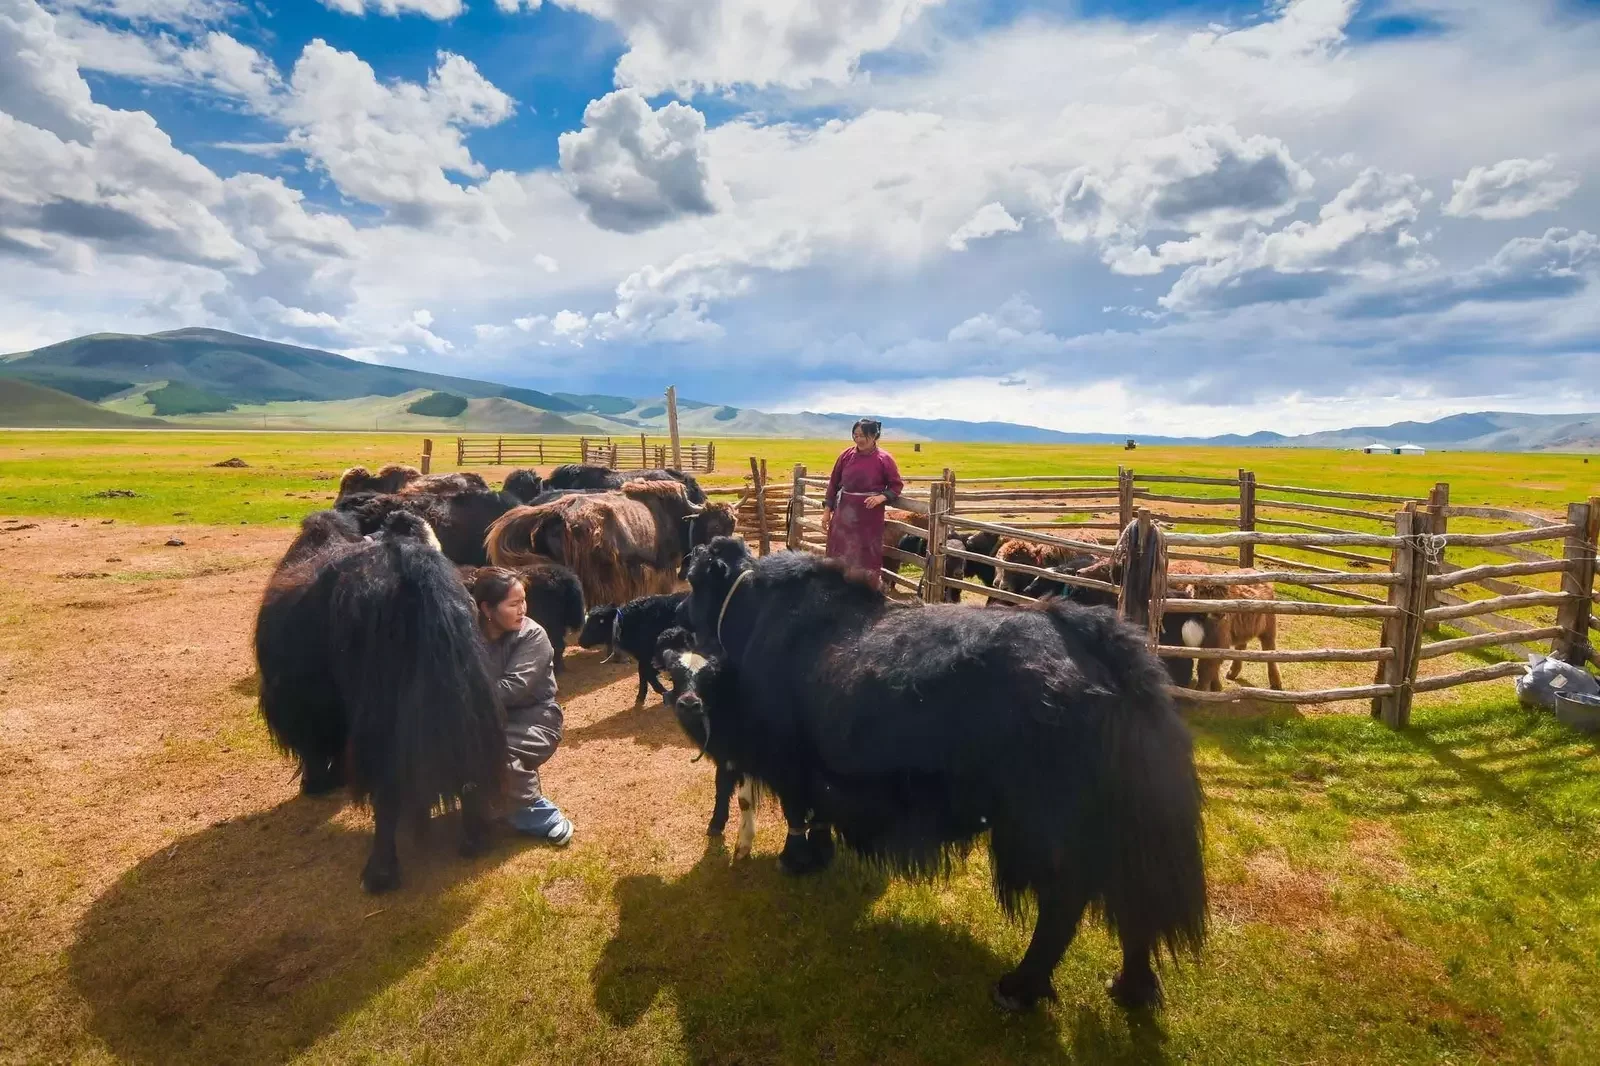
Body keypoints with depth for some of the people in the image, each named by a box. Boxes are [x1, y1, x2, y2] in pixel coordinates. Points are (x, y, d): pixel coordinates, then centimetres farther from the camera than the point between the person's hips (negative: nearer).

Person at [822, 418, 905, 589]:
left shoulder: (884, 459, -7)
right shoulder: (846, 455, 0)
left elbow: (897, 485, 0)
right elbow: (834, 482, 7)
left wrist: (881, 497, -18)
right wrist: (827, 510, 6)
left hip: (870, 516, -3)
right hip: (844, 514, 3)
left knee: (867, 557, 4)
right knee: (840, 555, 8)